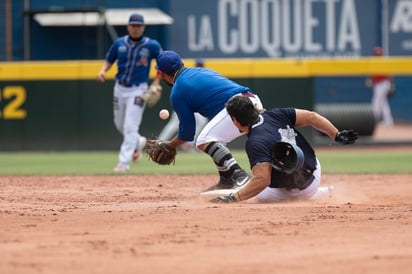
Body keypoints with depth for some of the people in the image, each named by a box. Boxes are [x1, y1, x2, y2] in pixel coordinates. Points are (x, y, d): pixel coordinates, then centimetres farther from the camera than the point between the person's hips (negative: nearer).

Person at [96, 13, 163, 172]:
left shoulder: (151, 45, -8)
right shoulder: (119, 44, 1)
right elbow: (109, 60, 10)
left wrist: (156, 82, -6)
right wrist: (103, 71, -11)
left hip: (138, 90, -5)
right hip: (120, 88, 5)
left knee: (130, 127, -12)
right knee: (120, 124, 16)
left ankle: (124, 163, -13)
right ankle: (138, 142, 46)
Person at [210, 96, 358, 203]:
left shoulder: (254, 143, -27)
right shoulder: (275, 114, -6)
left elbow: (262, 179, -36)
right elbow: (311, 116, -7)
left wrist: (233, 198, -35)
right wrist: (338, 136, -2)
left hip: (299, 190, -9)